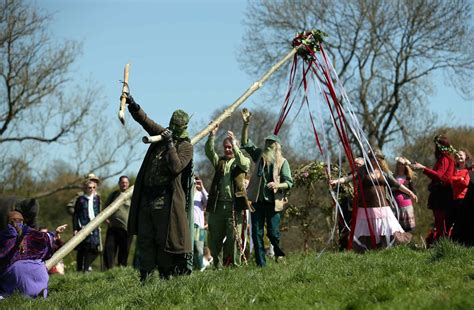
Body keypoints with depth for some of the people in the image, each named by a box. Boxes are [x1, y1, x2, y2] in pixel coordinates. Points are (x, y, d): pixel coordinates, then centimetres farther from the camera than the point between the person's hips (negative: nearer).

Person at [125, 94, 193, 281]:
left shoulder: (185, 146, -3)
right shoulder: (161, 134, 14)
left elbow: (176, 167, -18)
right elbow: (144, 120, 8)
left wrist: (170, 143, -19)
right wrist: (132, 104, -8)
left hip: (166, 199, -6)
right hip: (147, 196, 6)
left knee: (164, 239, -4)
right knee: (144, 238, 6)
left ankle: (166, 275, 4)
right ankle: (145, 278, 10)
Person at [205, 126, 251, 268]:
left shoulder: (242, 161, 8)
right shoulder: (220, 161, 18)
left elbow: (243, 164, -16)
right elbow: (209, 151, 1)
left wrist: (234, 145, -23)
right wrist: (212, 135, -15)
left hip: (234, 205, -4)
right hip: (218, 204, 4)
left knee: (234, 237, -5)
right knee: (215, 237, 4)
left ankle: (234, 265, -1)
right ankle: (217, 265, 11)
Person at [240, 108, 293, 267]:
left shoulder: (282, 161, 1)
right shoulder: (260, 155, 11)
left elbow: (289, 182, -2)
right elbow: (246, 143, 4)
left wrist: (278, 185, -22)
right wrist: (246, 125, -7)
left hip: (273, 202, -3)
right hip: (257, 200, 3)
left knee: (273, 232, -6)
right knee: (257, 233, 0)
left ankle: (279, 254, 24)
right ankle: (260, 264, 5)